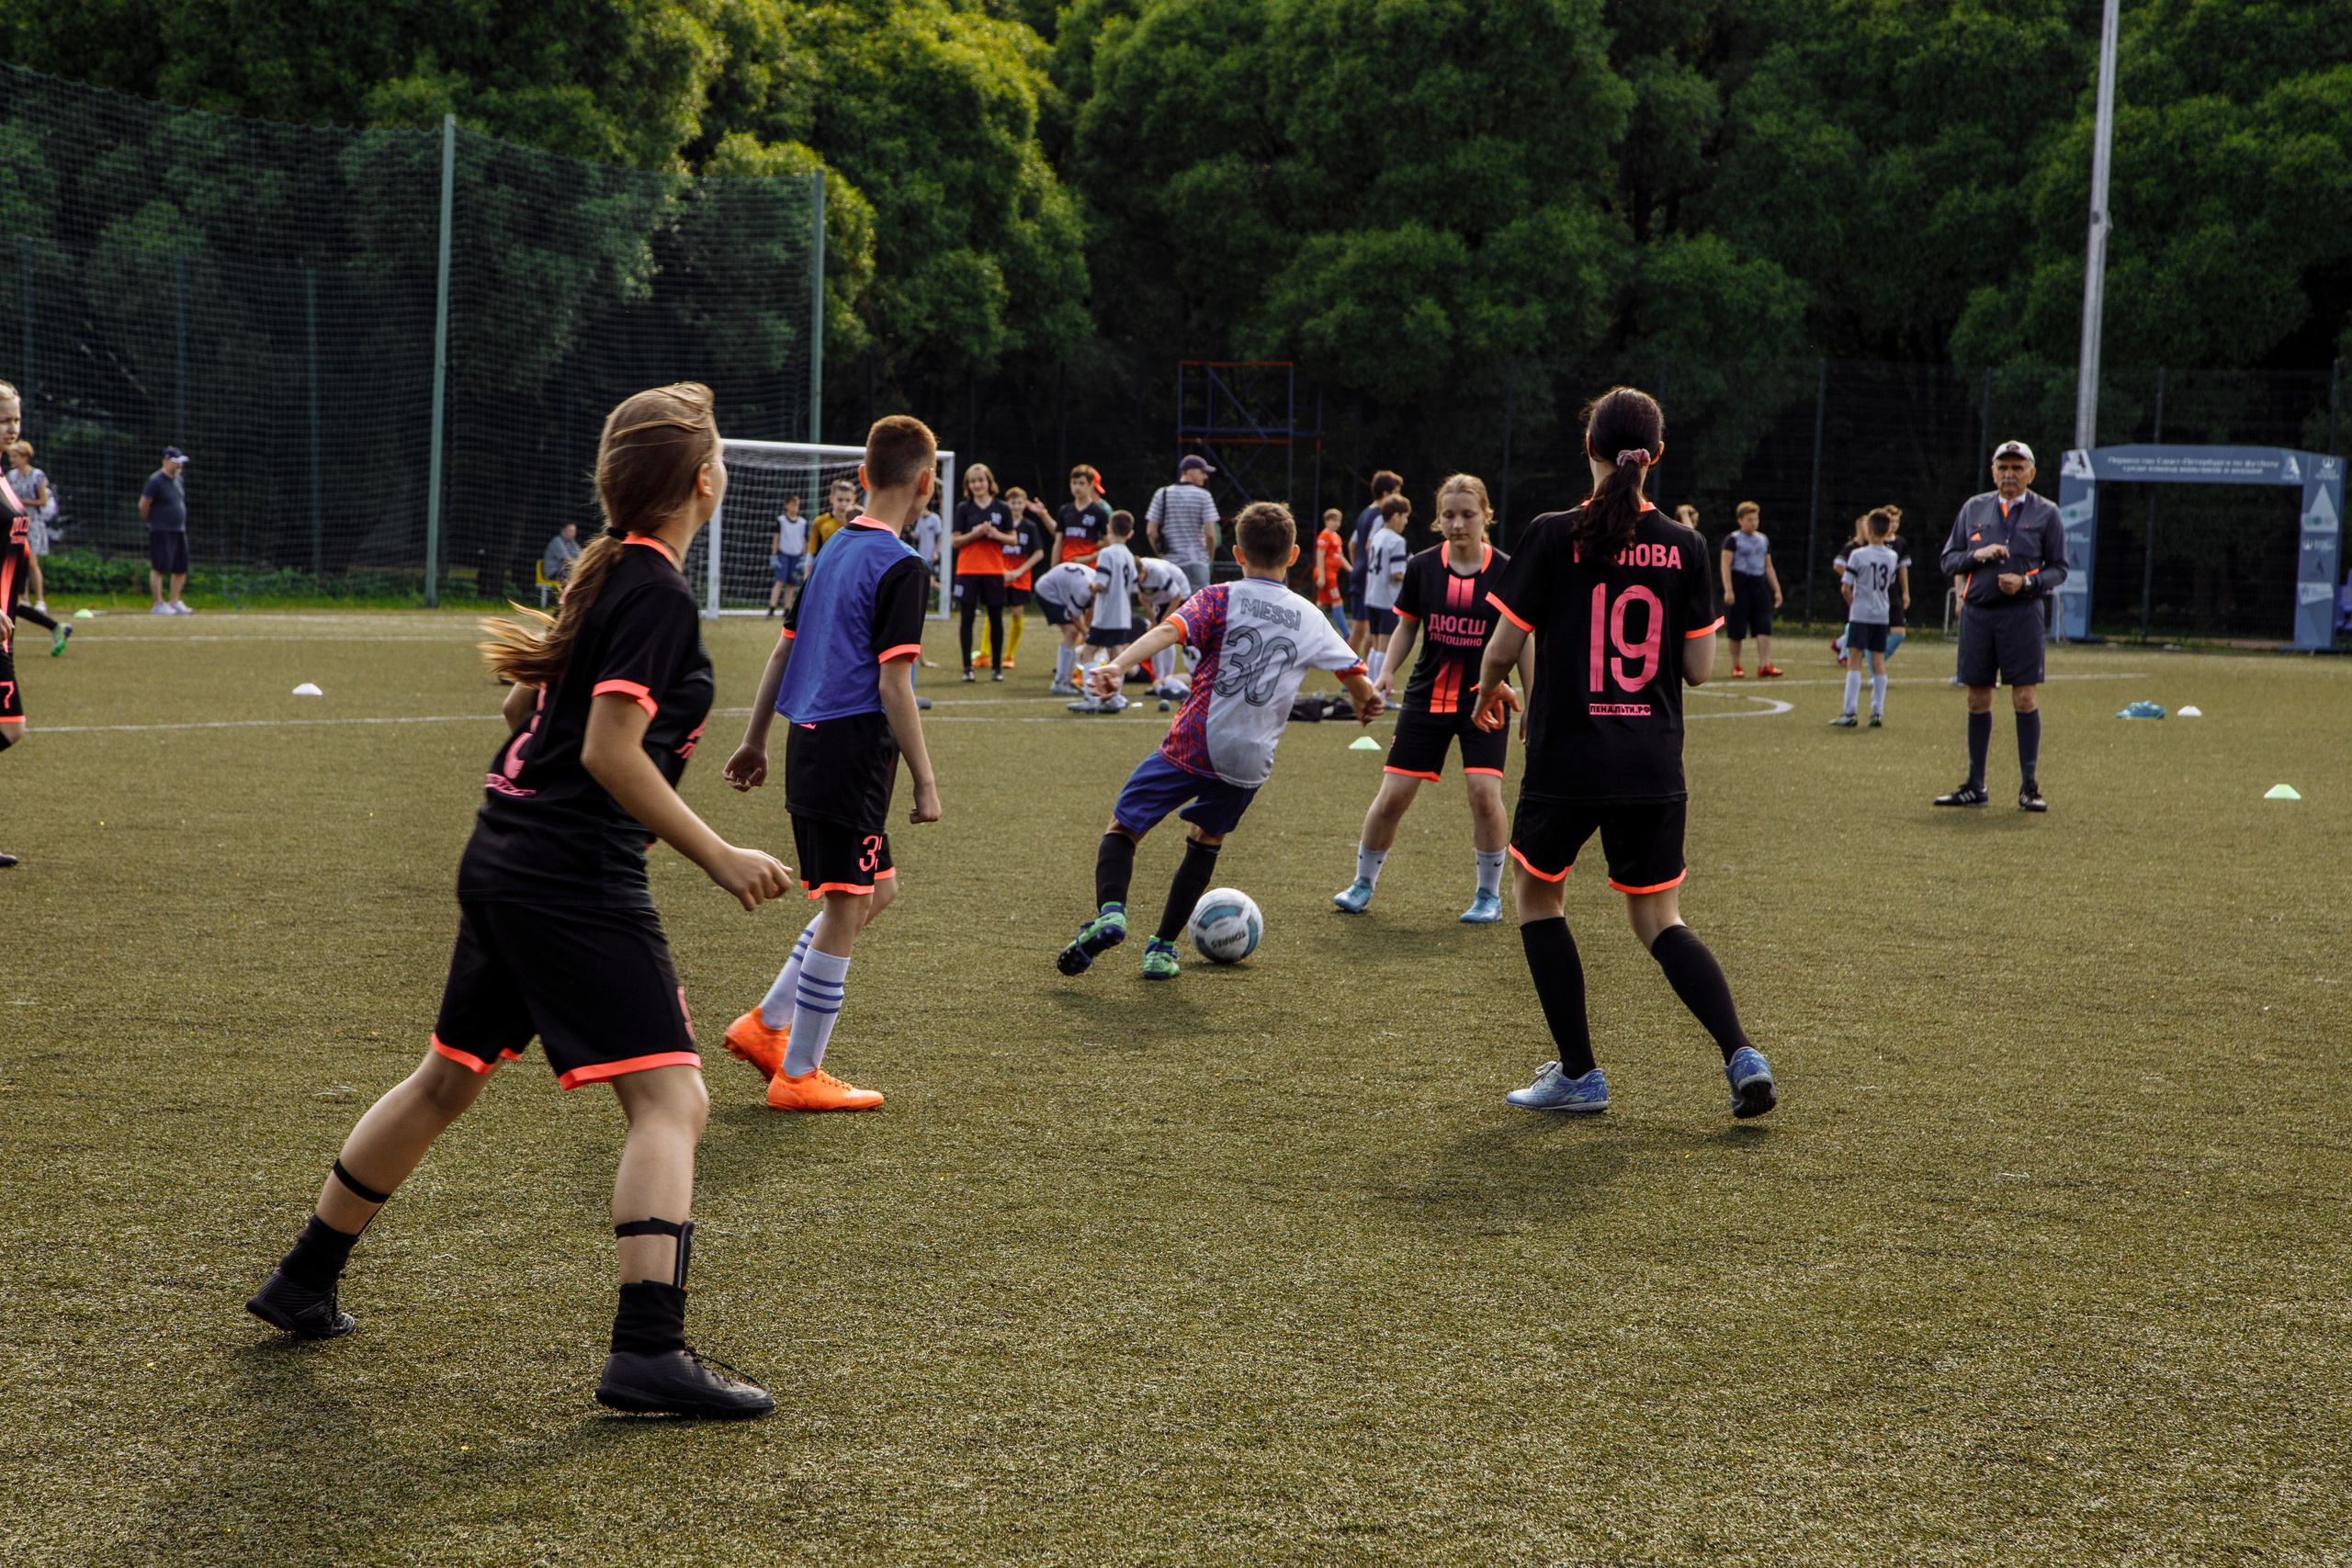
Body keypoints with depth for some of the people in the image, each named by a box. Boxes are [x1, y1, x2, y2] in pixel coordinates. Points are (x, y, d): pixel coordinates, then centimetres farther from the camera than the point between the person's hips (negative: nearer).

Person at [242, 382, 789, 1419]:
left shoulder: (602, 571, 13)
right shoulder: (658, 592, -14)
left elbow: (522, 704, 22)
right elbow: (611, 752, -20)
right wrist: (717, 857, -16)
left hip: (504, 859, 10)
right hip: (578, 878, -10)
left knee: (447, 1079, 21)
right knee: (670, 1099, -10)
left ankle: (304, 1283, 33)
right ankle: (648, 1350, -19)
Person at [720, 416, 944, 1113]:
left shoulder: (833, 552, 13)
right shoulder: (900, 568, -13)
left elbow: (784, 649, 18)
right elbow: (893, 685, -16)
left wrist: (755, 741, 25)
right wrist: (925, 780, -12)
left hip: (809, 742, 9)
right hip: (855, 748, -9)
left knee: (875, 888, 20)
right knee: (845, 908, -1)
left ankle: (767, 1022, 19)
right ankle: (798, 1074, 5)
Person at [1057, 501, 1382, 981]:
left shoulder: (1220, 599, -1)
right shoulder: (1308, 618, 9)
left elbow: (1169, 631, -19)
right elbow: (1357, 676, 15)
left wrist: (1118, 666, -32)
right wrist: (1366, 703, 38)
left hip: (1194, 742, -3)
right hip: (1251, 758, 3)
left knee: (1124, 827, 7)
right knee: (1206, 840, 24)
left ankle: (1110, 912, -18)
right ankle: (1162, 947, 21)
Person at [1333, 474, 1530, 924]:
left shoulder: (1506, 572, -6)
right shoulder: (1422, 567, -2)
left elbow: (1523, 641, 2)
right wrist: (1386, 672, -5)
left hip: (1484, 699, -2)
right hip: (1427, 697, 2)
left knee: (1484, 791, -16)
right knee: (1393, 795, -1)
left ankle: (1489, 894, 4)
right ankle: (1363, 883, 21)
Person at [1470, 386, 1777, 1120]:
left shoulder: (1553, 536, -9)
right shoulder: (1684, 547, 0)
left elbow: (1502, 648, -6)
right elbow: (1698, 667, 2)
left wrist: (1489, 691, 15)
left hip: (1566, 761, -3)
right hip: (1654, 769, 3)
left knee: (1536, 895, 19)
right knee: (1659, 921, 15)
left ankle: (1579, 1073, 16)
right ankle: (1742, 1054, -4)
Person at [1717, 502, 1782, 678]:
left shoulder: (1763, 540, 16)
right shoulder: (1733, 539, -3)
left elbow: (1769, 567, 21)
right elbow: (1726, 565, -9)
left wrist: (1777, 590, 17)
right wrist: (1728, 590, -18)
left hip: (1759, 586, 5)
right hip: (1739, 587, -5)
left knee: (1764, 628, -9)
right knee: (1736, 631, 0)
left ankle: (1764, 665, -13)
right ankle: (1736, 667, 12)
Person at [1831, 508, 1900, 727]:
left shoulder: (1858, 555, -11)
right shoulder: (1892, 557, 5)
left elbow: (1845, 588, -11)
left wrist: (1852, 602, 7)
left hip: (1860, 614, -5)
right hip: (1882, 615, 5)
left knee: (1855, 660, -4)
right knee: (1879, 661, 8)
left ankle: (1850, 713, -9)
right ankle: (1877, 713, 8)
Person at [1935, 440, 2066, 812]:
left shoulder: (2045, 513, 5)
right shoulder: (1973, 508, 12)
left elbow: (2059, 569, 5)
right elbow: (1948, 561, 12)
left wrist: (2026, 582, -12)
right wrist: (1977, 555, -8)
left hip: (2022, 612, -3)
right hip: (1977, 613, 3)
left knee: (2025, 699, -8)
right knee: (1978, 700, 6)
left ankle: (2029, 787, 0)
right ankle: (1975, 786, 13)